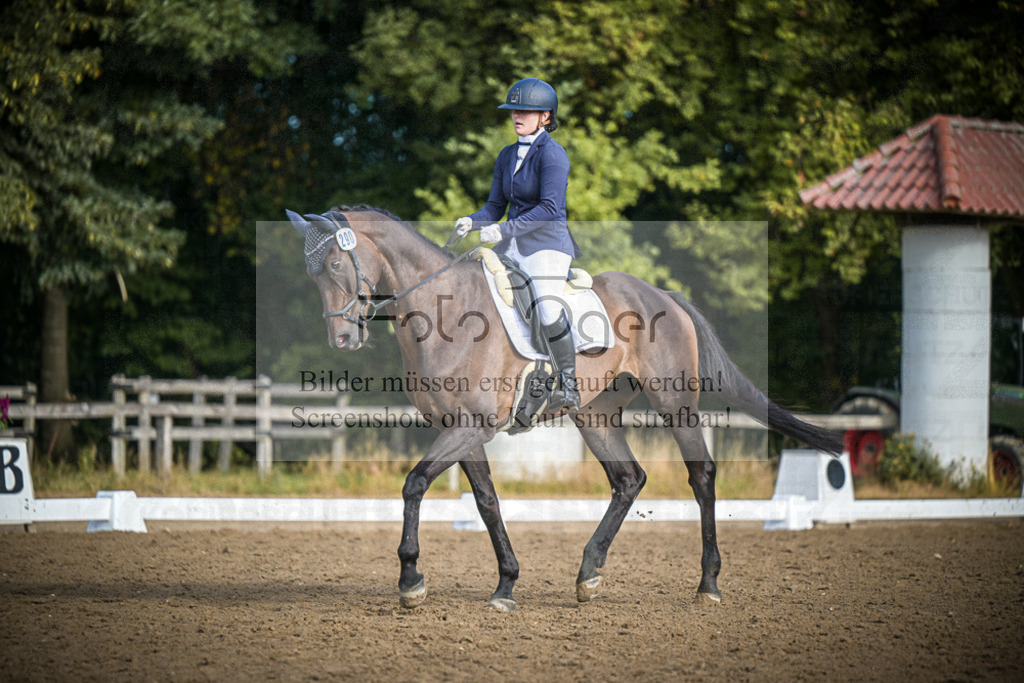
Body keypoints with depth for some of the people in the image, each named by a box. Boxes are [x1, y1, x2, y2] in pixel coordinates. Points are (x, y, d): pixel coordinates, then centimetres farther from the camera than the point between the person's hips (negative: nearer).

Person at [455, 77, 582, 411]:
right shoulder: (507, 156, 13)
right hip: (512, 246, 8)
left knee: (549, 312, -25)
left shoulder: (552, 154, -11)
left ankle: (568, 385, -10)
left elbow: (550, 208, -21)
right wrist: (472, 221, -7)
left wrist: (504, 229, -26)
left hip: (547, 242, -8)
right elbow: (495, 207, 15)